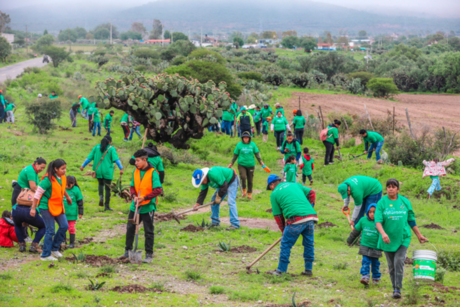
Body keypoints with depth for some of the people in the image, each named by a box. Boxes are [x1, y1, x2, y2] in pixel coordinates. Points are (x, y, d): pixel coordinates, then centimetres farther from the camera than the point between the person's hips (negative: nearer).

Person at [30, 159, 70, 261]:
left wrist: (67, 197, 37)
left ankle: (54, 248, 19)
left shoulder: (62, 177, 1)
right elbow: (38, 193, -19)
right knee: (50, 231, -5)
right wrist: (33, 208, -17)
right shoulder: (48, 179, -23)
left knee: (64, 226, 3)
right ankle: (46, 255, 6)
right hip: (46, 207, -8)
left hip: (57, 206, 8)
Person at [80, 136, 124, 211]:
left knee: (101, 184, 25)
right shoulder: (111, 149, -3)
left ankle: (101, 196, -2)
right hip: (107, 171, -3)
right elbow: (116, 159, -14)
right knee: (107, 188, 3)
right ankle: (107, 206, 5)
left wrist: (83, 166, 12)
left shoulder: (96, 147, 6)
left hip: (98, 170, 3)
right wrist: (121, 168, -19)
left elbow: (89, 157, 6)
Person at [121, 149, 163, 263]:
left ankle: (149, 255, 8)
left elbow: (158, 190, -15)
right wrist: (134, 196, -8)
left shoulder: (153, 173, -12)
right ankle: (128, 252, 23)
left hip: (148, 207, -6)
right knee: (130, 228, 10)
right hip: (135, 206, 6)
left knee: (148, 231, 2)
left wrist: (144, 198, -21)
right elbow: (132, 186, 12)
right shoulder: (136, 171, 6)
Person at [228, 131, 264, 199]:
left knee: (250, 180, 7)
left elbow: (257, 153, 9)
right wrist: (232, 163, 11)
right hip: (241, 164, -1)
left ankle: (249, 194, 23)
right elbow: (235, 154, 9)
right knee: (243, 177, -21)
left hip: (250, 165, 1)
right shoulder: (239, 145, -1)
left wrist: (260, 161, 5)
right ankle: (244, 190, 4)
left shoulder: (252, 144, 1)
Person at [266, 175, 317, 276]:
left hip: (296, 220, -5)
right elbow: (311, 193, 19)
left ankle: (281, 270, 10)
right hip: (311, 216, 5)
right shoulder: (295, 185, 24)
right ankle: (308, 269, 23)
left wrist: (283, 230, 19)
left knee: (286, 245, 6)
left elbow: (277, 215, 13)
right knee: (309, 244, 16)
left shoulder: (274, 193, 12)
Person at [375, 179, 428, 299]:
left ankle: (398, 289, -11)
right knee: (391, 265, 6)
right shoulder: (382, 203, -2)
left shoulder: (405, 202, 4)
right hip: (388, 239, 0)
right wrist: (383, 233, -31)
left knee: (399, 261, -14)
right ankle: (395, 288, 21)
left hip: (402, 238, 0)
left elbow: (411, 220, 13)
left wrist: (419, 235, 15)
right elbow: (378, 221, -13)